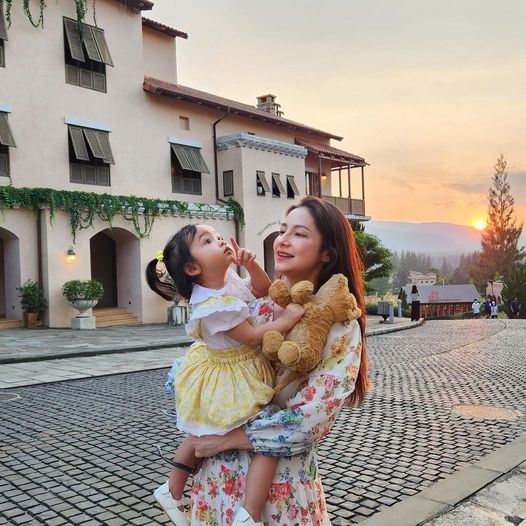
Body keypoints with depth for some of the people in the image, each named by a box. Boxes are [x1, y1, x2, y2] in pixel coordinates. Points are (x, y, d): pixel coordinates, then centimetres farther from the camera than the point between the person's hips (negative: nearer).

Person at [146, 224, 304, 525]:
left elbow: (263, 291, 8)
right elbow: (252, 337, -25)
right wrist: (286, 320, -22)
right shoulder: (211, 305, -30)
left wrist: (252, 266, -8)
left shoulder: (229, 278, -4)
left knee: (203, 434, 25)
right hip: (233, 383, -10)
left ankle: (172, 492, 45)